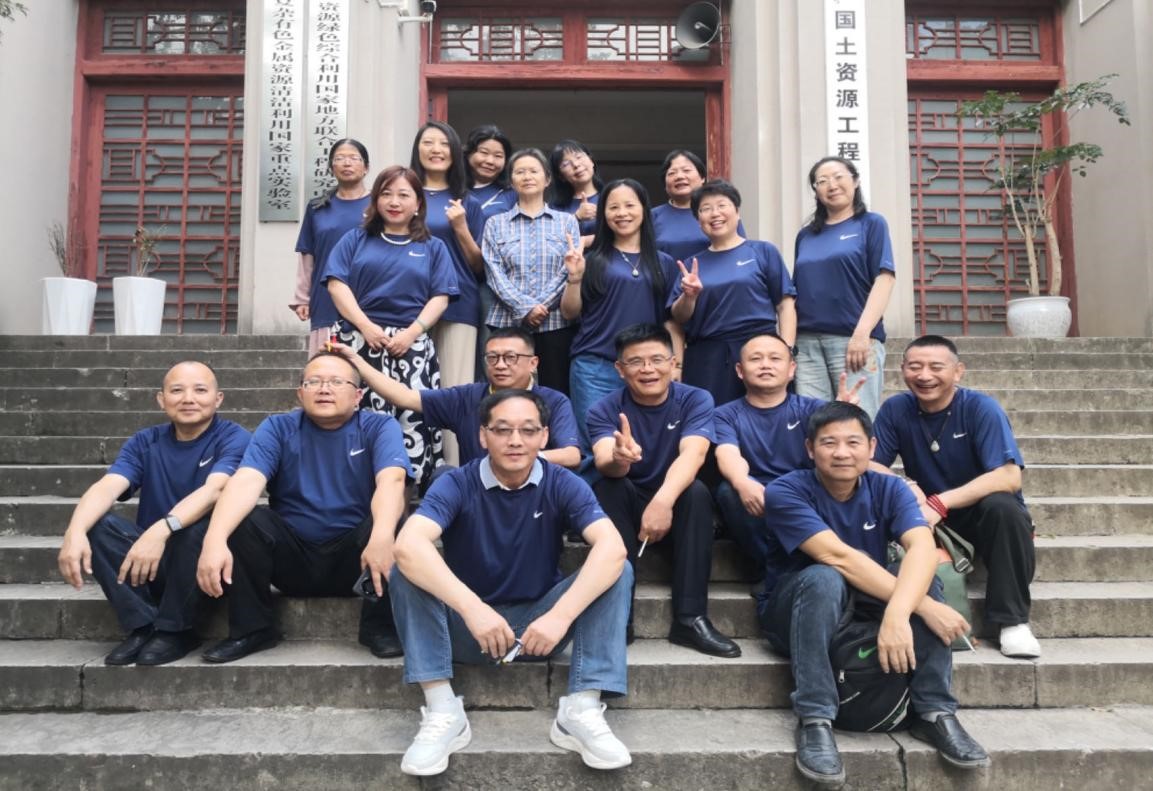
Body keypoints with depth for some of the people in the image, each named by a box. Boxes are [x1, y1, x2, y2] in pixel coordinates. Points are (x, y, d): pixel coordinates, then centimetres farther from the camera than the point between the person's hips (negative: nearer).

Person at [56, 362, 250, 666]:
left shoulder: (233, 438, -9)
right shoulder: (144, 442, 4)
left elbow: (214, 489, -29)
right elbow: (106, 487, -13)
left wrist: (160, 530, -45)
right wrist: (75, 531, -34)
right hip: (148, 562, 4)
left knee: (199, 523, -34)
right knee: (96, 523, -18)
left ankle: (175, 630, -16)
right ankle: (142, 626, -14)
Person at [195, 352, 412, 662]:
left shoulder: (379, 427, -6)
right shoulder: (277, 428, -1)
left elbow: (391, 481, -25)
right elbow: (246, 480, -19)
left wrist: (382, 536, -46)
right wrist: (215, 538, -38)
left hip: (354, 560, -2)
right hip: (293, 559, 2)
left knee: (391, 524, -30)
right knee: (244, 517, -22)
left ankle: (381, 627, -12)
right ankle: (251, 629, -7)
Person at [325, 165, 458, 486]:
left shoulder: (433, 247, 15)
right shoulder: (356, 239, 15)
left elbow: (440, 297, 5)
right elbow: (337, 284, 3)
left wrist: (411, 332, -10)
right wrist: (366, 326, -11)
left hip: (412, 345, 0)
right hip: (361, 340, 0)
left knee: (415, 418, -10)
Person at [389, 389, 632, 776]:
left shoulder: (563, 484, -10)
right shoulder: (456, 484, -13)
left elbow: (611, 548, -27)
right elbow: (408, 545, -32)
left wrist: (560, 615, -40)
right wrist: (472, 609, -45)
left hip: (540, 624, 1)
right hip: (469, 627, 0)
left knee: (617, 571, -21)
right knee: (407, 569, -25)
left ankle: (582, 710, -23)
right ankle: (442, 711, -25)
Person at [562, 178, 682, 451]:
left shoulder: (664, 263, 11)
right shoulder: (592, 259, 6)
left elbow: (672, 321, 11)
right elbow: (570, 313, 6)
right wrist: (574, 278, -9)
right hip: (595, 368, -2)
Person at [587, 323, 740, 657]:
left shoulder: (696, 400, -11)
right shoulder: (604, 410, -10)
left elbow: (692, 454, -30)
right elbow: (603, 463, -29)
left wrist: (663, 500, -49)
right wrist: (619, 459, -55)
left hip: (675, 508, 0)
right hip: (625, 513, 0)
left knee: (697, 491, -31)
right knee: (608, 486, -30)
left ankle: (690, 619, -29)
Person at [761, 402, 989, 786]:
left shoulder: (888, 489, -9)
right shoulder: (785, 492, -20)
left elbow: (922, 546, -28)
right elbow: (839, 556, -31)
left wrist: (898, 611, -47)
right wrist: (922, 605, -35)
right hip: (794, 614, -3)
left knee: (922, 578, -24)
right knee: (824, 579, -36)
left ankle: (934, 712, -15)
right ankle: (815, 720, -31)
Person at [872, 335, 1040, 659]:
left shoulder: (981, 408, -16)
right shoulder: (895, 409, -7)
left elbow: (1009, 477, -26)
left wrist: (941, 503, -36)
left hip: (983, 512, -2)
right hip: (929, 516, 2)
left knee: (1003, 506, -35)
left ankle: (1012, 620, -20)